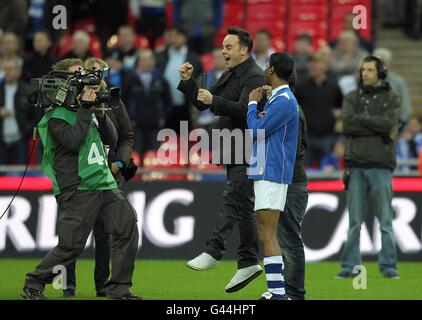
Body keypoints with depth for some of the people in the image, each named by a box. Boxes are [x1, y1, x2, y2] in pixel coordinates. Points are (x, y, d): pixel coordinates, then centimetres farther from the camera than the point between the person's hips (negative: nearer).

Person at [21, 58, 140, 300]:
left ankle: (119, 289, 1)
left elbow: (112, 141, 14)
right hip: (77, 189, -7)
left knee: (128, 226, -7)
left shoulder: (86, 110, 15)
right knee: (71, 246, -8)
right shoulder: (55, 116, -5)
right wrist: (86, 110, -16)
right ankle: (33, 285, 11)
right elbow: (73, 140, -21)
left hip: (105, 184, 7)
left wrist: (101, 114, 0)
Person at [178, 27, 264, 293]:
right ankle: (249, 263, 14)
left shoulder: (254, 76, -11)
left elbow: (244, 109, -24)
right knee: (241, 206, 11)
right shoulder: (229, 75, 18)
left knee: (233, 200, -14)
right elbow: (202, 104, 19)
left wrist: (214, 101, -33)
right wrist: (188, 82, 5)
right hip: (234, 152, 10)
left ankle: (214, 252, -19)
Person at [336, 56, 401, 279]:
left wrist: (361, 119, -6)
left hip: (381, 166, -2)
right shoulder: (352, 98, 13)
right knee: (354, 221, 2)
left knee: (386, 219, -2)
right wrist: (379, 129, -8)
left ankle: (388, 266, 2)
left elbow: (390, 124, -10)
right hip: (355, 166, 2)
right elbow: (348, 125, -5)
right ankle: (350, 265, 6)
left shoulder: (390, 99, 7)